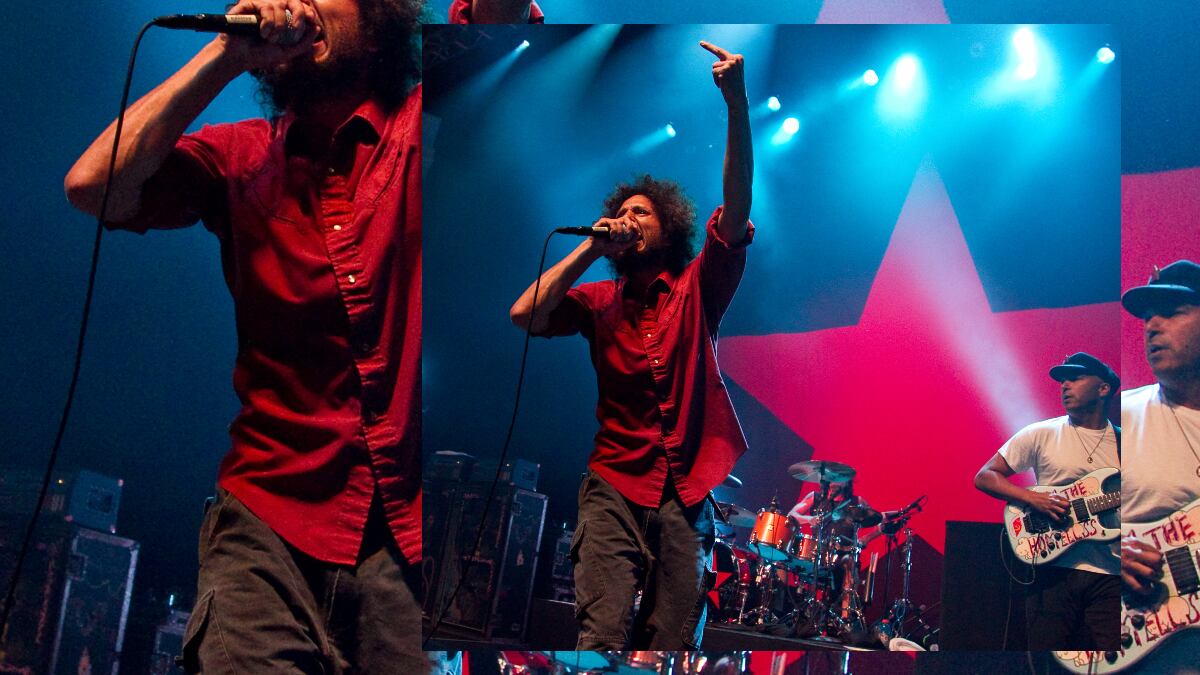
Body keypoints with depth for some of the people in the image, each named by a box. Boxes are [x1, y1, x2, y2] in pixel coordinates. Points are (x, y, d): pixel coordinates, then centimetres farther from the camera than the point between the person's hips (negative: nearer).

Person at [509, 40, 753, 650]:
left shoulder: (696, 292, 7)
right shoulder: (599, 301, 11)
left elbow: (736, 208, -6)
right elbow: (524, 315, -5)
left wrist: (737, 106, -19)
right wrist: (591, 248, -2)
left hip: (686, 494, 1)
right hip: (616, 488, 0)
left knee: (671, 643, 0)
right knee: (603, 635, -15)